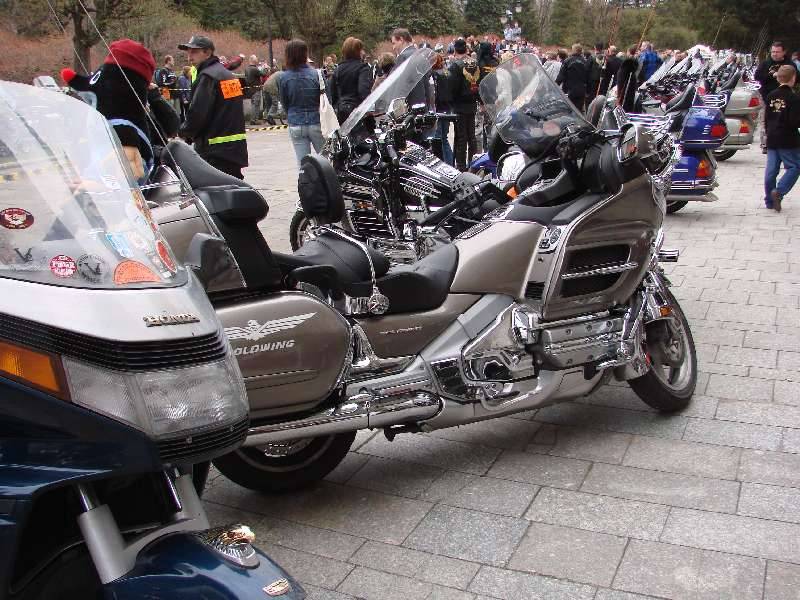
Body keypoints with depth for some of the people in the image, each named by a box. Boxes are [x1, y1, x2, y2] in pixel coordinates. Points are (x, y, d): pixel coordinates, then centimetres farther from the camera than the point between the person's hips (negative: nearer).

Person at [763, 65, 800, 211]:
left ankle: (770, 201, 13)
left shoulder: (771, 96, 5)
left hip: (772, 139, 6)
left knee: (771, 170, 8)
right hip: (788, 140, -6)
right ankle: (779, 191, -13)